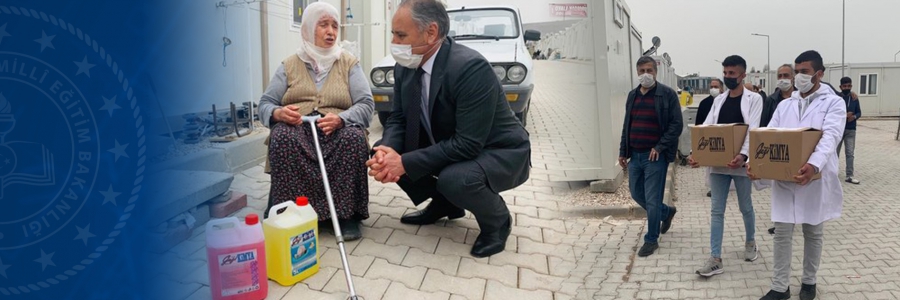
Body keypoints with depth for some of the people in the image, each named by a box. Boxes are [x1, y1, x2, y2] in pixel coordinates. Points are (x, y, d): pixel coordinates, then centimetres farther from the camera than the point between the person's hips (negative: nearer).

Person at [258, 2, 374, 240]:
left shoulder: (349, 63, 11)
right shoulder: (290, 65, 14)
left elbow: (366, 104, -1)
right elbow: (265, 104, 8)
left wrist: (341, 118, -23)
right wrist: (278, 113, -18)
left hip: (338, 130, 0)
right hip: (296, 129, 1)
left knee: (354, 137, -35)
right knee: (282, 137, -34)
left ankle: (347, 213, -28)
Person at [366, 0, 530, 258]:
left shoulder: (471, 68, -31)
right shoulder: (406, 67, -7)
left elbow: (468, 145, -32)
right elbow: (398, 119, 0)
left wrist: (405, 163, -32)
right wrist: (387, 150, -23)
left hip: (500, 153, -7)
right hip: (449, 148, 7)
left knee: (455, 179, -37)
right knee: (385, 155, -5)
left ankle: (497, 220, -2)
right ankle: (444, 202, 16)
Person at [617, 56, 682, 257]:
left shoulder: (667, 94, -7)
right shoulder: (632, 95, 11)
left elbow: (676, 125, -10)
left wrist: (659, 147, -18)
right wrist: (623, 152, 11)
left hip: (655, 156, -6)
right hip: (635, 155, 7)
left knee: (652, 200, -2)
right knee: (636, 194, 16)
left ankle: (651, 240, 12)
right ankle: (667, 212, 42)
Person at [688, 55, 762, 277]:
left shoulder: (754, 99, -2)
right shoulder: (718, 100, 10)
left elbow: (752, 130, -15)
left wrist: (743, 155, -31)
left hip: (740, 162, -4)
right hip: (717, 163, 4)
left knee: (745, 207, 13)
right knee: (717, 210, 3)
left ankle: (750, 243, 39)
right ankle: (715, 259, 5)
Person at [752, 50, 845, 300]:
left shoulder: (833, 103, -3)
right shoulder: (784, 105, 10)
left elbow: (830, 137, -19)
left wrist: (814, 165, -38)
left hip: (815, 179, -3)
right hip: (784, 179, 3)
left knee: (813, 233, 12)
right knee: (782, 233, 5)